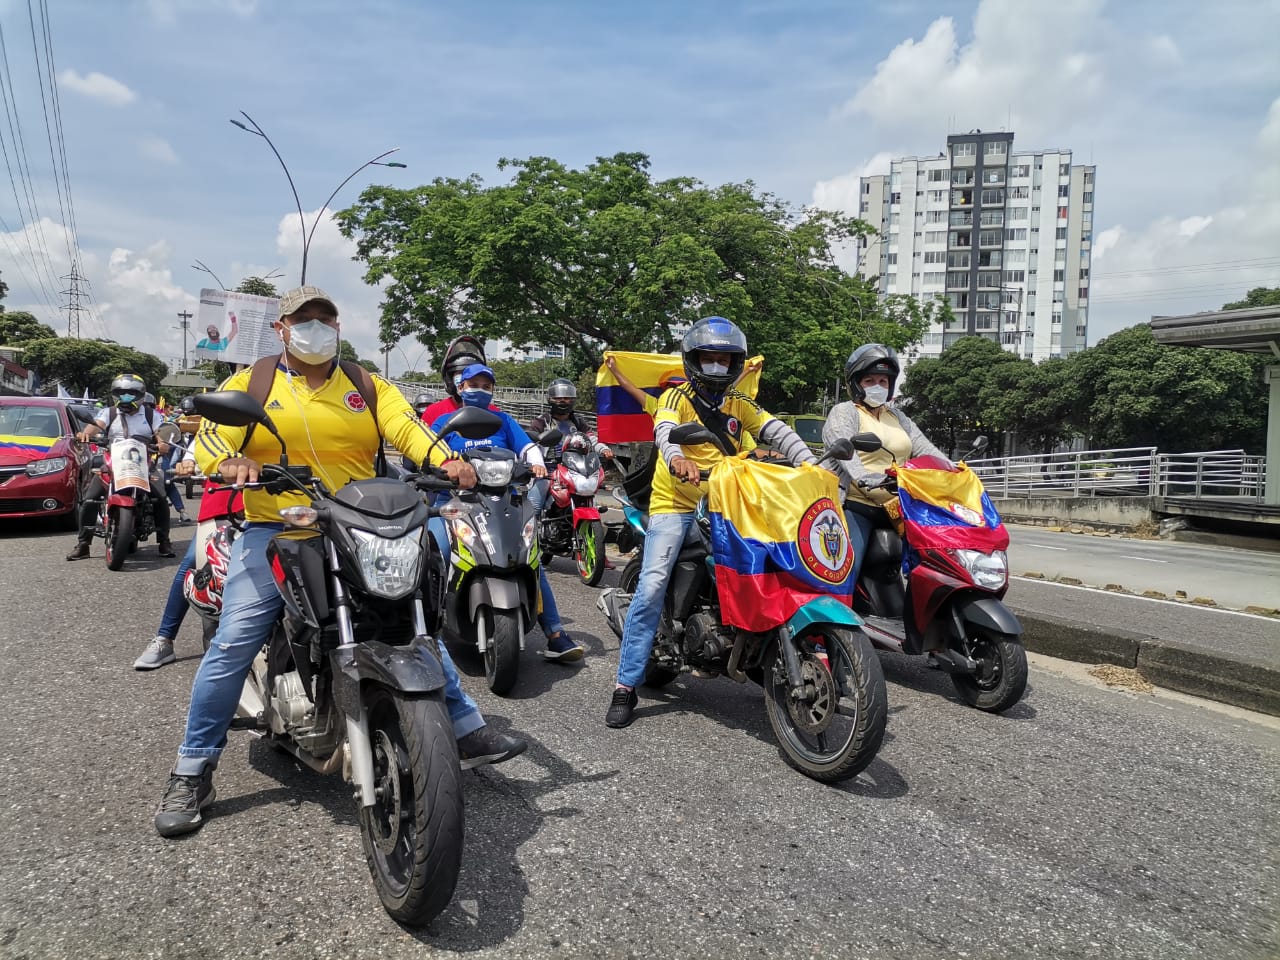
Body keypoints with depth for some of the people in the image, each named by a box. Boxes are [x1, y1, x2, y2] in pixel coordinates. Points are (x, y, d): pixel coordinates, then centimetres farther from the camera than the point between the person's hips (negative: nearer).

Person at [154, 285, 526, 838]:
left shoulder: (367, 387, 11)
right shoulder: (250, 383, 8)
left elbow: (405, 427, -5)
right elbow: (211, 434, -3)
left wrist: (446, 462, -26)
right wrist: (229, 463, -27)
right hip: (275, 534, -2)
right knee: (233, 643, -10)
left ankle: (466, 729, 16)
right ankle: (192, 773, 6)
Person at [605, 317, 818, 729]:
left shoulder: (740, 405, 14)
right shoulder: (676, 397, 0)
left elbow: (780, 433, 1)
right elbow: (665, 432, -22)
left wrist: (812, 465, -17)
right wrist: (676, 459, -45)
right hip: (675, 504, -4)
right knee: (652, 587, -16)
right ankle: (625, 686, -10)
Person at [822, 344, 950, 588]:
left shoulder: (898, 418, 24)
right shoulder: (844, 413, 3)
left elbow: (928, 451, 13)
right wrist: (869, 482, -33)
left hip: (896, 508, 7)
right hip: (855, 506, -7)